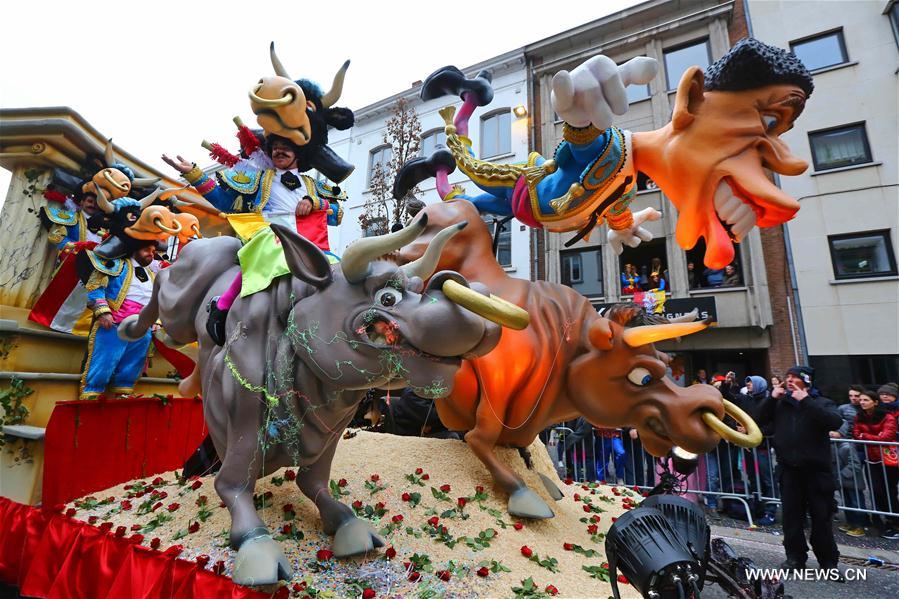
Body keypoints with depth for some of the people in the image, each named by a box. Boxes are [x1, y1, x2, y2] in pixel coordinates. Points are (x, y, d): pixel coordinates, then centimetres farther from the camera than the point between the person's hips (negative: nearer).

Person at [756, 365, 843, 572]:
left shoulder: (821, 403, 0)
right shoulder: (780, 403, 8)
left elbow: (835, 422, -19)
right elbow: (758, 420, 2)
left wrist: (806, 401, -22)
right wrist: (771, 398, -7)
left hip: (816, 469, -2)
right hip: (789, 470, 3)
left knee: (821, 517, 6)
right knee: (791, 515, 9)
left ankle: (828, 560, 22)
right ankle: (795, 556, 22)